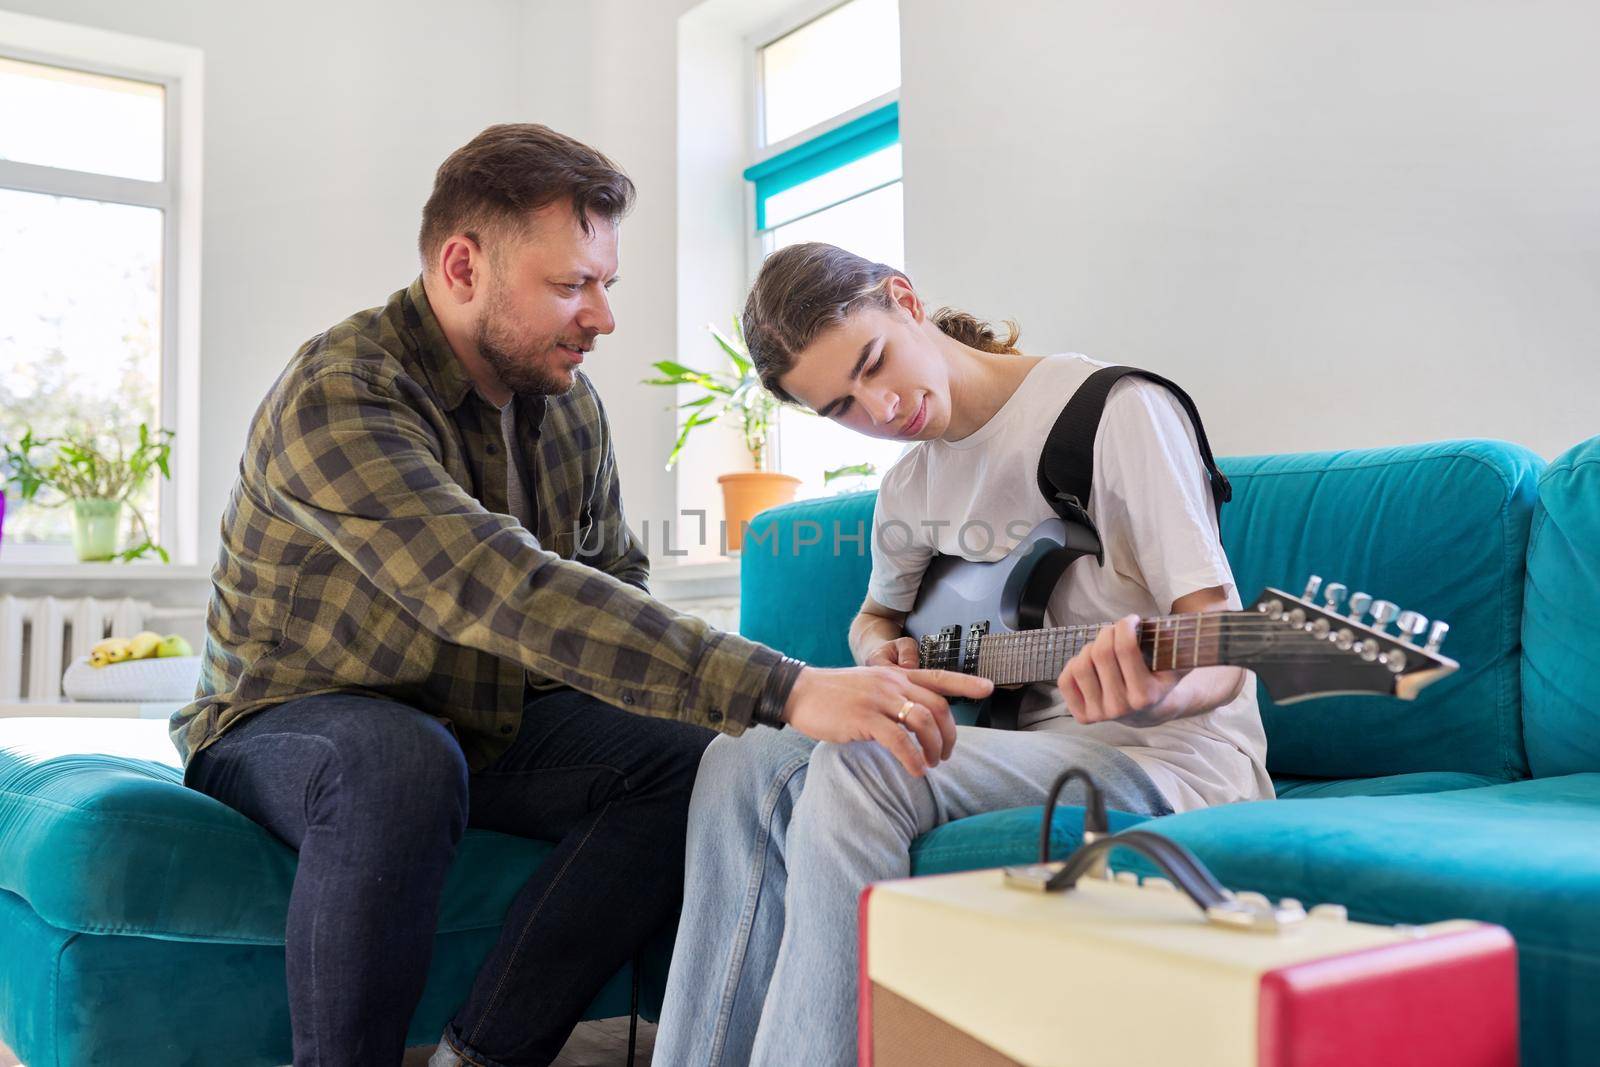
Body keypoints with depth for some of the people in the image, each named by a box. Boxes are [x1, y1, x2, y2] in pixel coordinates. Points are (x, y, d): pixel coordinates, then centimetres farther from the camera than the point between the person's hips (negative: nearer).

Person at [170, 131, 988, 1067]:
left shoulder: (570, 400, -1)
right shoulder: (337, 400, -26)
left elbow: (612, 578, 9)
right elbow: (513, 593, -40)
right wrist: (785, 690, -48)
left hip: (491, 720, 7)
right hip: (288, 725, -6)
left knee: (698, 757, -17)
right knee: (402, 763, -39)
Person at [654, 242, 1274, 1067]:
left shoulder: (1115, 412, -11)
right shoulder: (908, 489, 10)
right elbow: (876, 614, 30)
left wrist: (1155, 688, -39)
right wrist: (879, 650, 4)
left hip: (1169, 749, -7)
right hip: (1010, 737, 7)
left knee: (856, 771, -30)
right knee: (742, 761, -13)